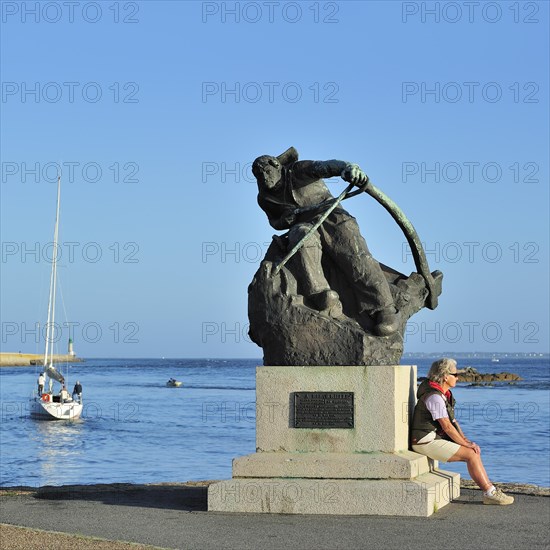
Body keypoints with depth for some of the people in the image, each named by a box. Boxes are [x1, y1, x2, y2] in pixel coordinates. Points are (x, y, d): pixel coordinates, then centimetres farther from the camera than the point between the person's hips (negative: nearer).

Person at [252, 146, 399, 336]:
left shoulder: (299, 170, -1)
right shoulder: (266, 199, 14)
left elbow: (328, 166, -18)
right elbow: (274, 221, 29)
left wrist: (349, 168, -42)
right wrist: (284, 221, 1)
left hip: (331, 216, -2)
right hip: (304, 226, 2)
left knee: (354, 255, -27)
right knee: (303, 240, -37)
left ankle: (384, 309, -37)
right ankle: (320, 294, -53)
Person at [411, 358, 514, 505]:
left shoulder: (445, 394, 12)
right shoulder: (435, 397, -20)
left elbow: (453, 421, 14)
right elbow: (447, 426, -21)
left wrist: (466, 441, 2)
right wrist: (465, 444, -12)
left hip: (436, 439, 10)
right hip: (427, 442, -10)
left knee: (474, 452, 4)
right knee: (471, 454, -13)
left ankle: (490, 491, 1)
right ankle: (490, 493, -6)